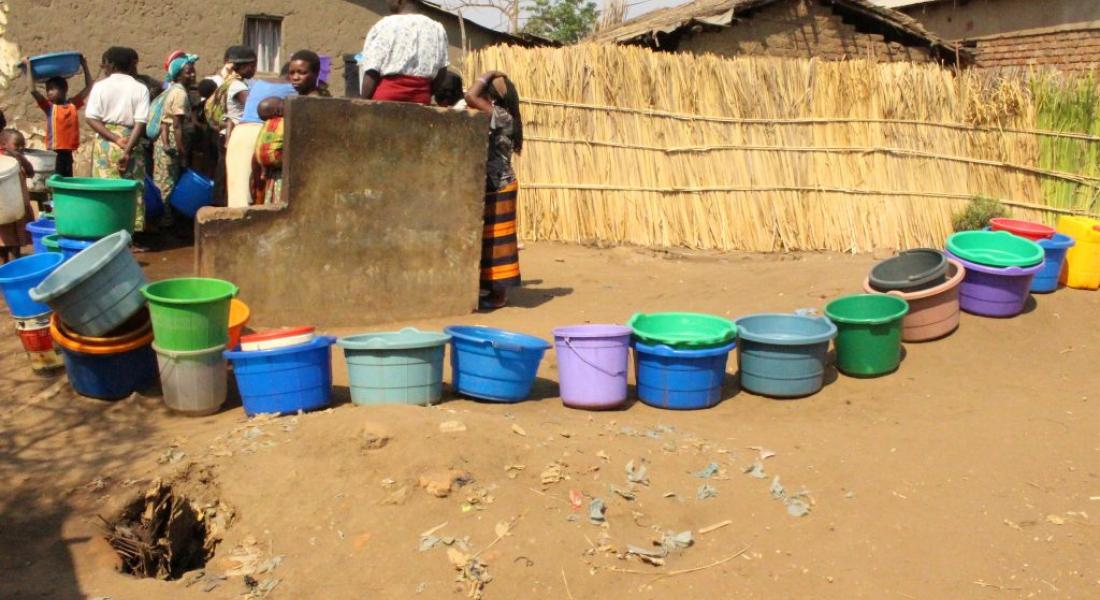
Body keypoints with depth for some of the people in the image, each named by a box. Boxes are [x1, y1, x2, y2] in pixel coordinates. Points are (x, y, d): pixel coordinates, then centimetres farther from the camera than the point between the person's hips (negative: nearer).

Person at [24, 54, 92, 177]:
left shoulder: (73, 104, 7)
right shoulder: (49, 107, -1)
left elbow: (88, 87, 12)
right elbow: (33, 90, -12)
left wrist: (84, 66, 10)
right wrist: (29, 66, -9)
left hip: (68, 152, 4)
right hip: (54, 152, -4)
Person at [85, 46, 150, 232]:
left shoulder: (100, 86, 1)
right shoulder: (140, 88, 0)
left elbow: (91, 118, -8)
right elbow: (140, 123, -11)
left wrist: (115, 139, -11)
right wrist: (127, 151, -15)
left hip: (104, 143, 1)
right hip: (131, 143, -1)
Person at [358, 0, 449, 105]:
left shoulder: (384, 26, -3)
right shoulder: (437, 29, 10)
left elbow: (372, 73, -6)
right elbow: (441, 72, 12)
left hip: (386, 97, -4)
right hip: (420, 99, 4)